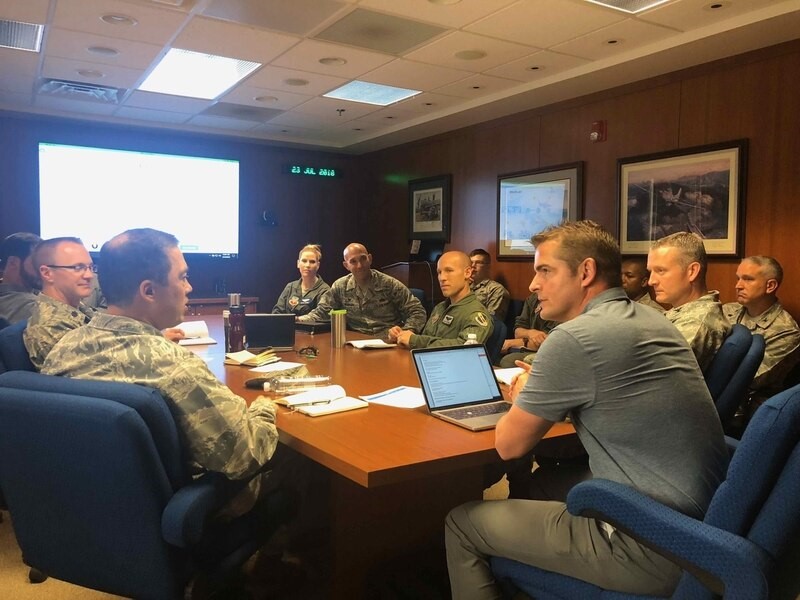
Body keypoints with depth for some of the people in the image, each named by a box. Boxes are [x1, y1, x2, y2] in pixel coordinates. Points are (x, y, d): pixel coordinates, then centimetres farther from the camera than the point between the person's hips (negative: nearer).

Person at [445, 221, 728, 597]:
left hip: (651, 546, -9)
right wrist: (540, 391, 10)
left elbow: (509, 445, -11)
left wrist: (522, 398, 8)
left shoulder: (574, 338, -20)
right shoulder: (651, 321, 7)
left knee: (461, 524, 4)